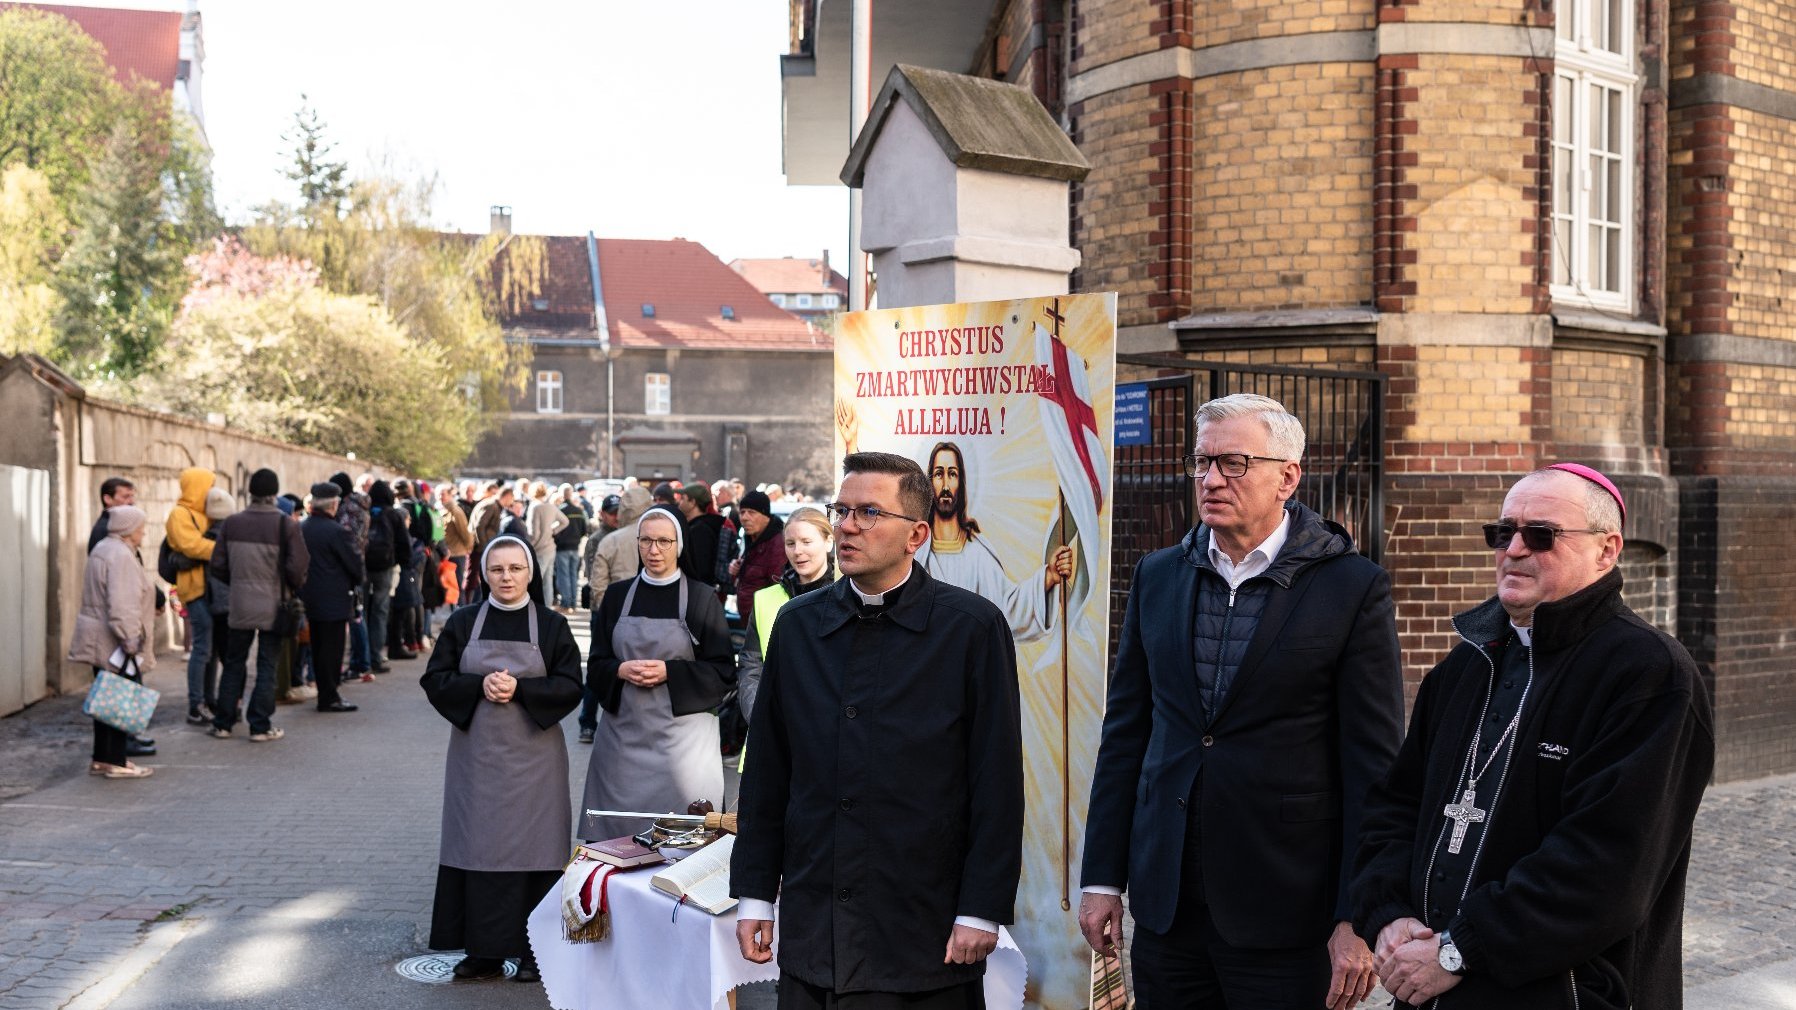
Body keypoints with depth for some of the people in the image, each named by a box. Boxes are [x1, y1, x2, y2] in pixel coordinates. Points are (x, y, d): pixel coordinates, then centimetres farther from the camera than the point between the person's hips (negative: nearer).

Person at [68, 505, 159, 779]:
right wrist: (130, 640, -24)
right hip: (113, 642, -11)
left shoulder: (101, 550, 16)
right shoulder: (121, 556, -18)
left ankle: (102, 758, 20)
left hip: (98, 640, 11)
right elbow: (122, 605, -25)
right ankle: (115, 761, -2)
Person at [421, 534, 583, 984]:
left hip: (532, 756, -1)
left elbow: (570, 688, -3)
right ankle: (483, 948, 11)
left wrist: (519, 688, -17)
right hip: (476, 753, 2)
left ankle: (533, 948, 8)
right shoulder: (463, 622, 5)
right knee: (478, 844, 3)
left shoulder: (552, 625, 1)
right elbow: (434, 679, 2)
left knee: (531, 844, 0)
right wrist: (480, 685, -15)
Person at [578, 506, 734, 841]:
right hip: (623, 735, 3)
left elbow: (723, 672, -2)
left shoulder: (702, 598, 1)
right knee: (617, 832, 1)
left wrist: (669, 672, -15)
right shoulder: (617, 595, 10)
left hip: (681, 735, -3)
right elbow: (595, 666, 11)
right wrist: (621, 671, -11)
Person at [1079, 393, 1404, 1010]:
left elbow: (1373, 765, -7)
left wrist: (1358, 920, -10)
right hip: (1165, 904, 4)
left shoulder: (1353, 588, -5)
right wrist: (1101, 879, 6)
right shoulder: (1157, 577, 8)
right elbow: (1124, 734, 10)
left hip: (1284, 916, -4)